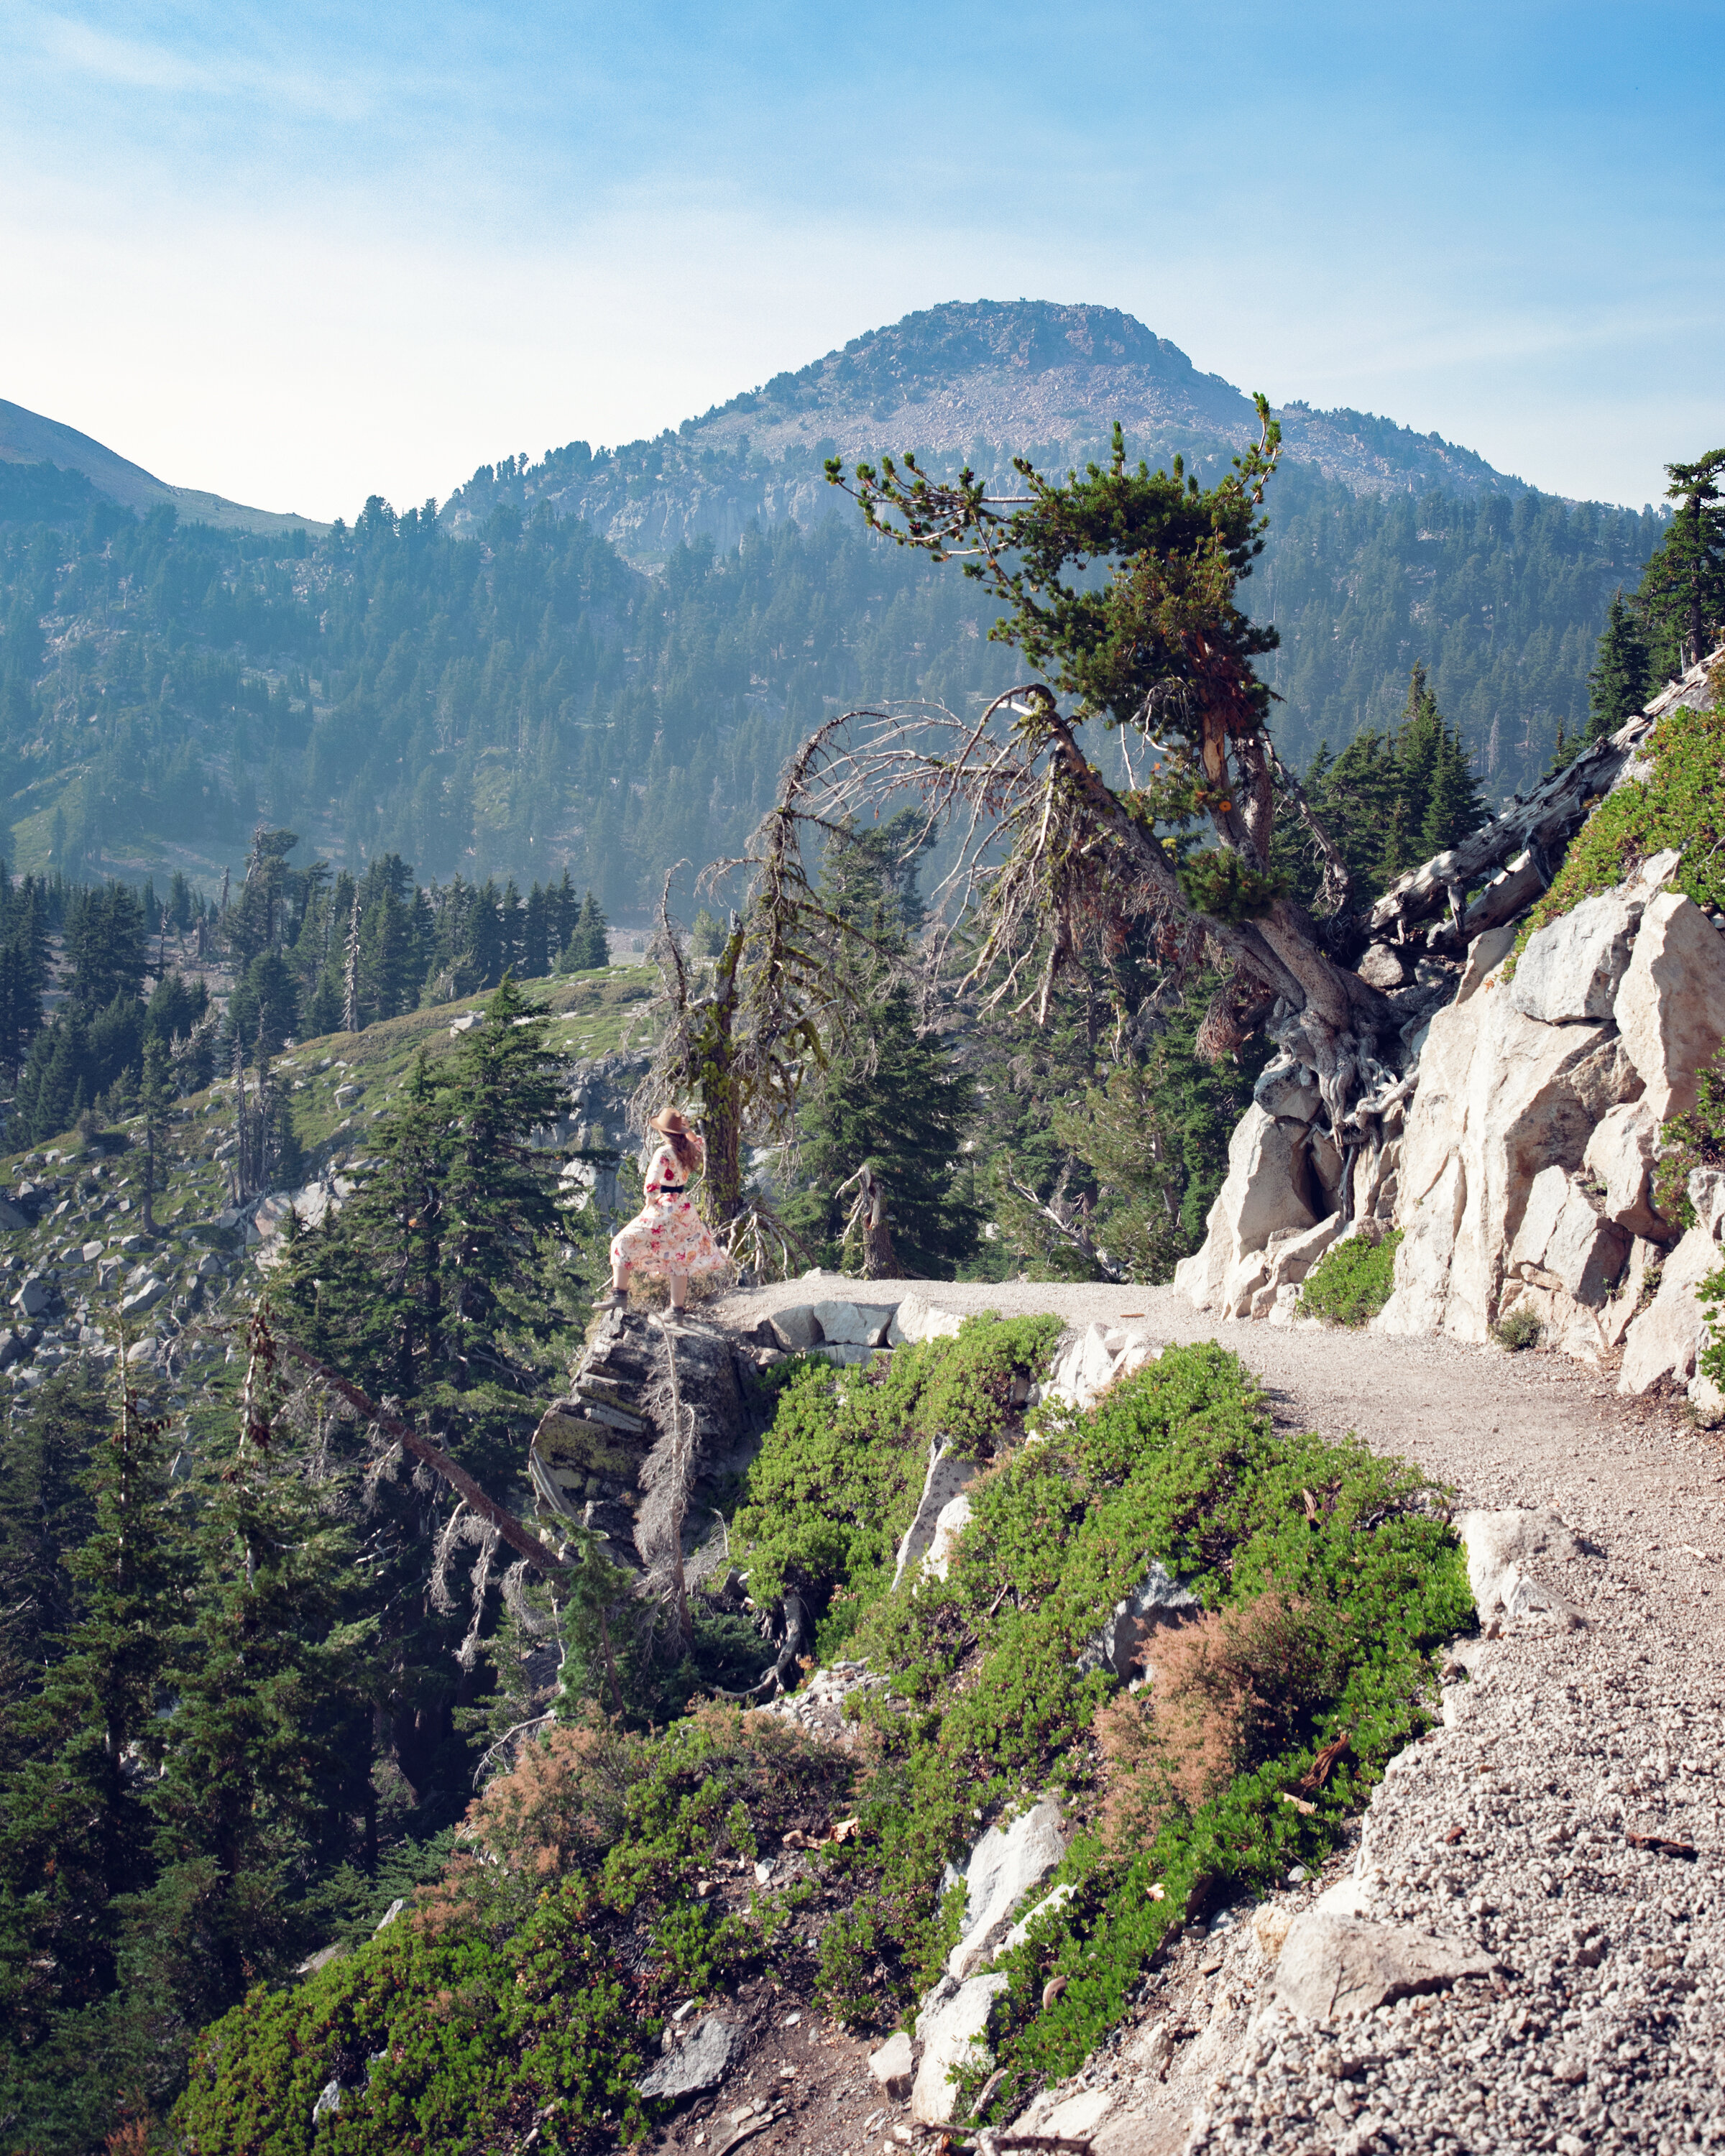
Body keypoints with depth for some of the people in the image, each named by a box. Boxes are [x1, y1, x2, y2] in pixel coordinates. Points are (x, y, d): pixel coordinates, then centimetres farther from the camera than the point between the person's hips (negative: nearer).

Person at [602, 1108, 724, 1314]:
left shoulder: (664, 1153, -18)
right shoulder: (689, 1150, 3)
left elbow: (652, 1184, -23)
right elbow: (700, 1150, 28)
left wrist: (649, 1204, -6)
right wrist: (690, 1131, 17)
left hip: (664, 1210, -7)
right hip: (684, 1210, 7)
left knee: (623, 1243, 2)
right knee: (679, 1258, 14)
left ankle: (619, 1294, -6)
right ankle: (677, 1309, 15)